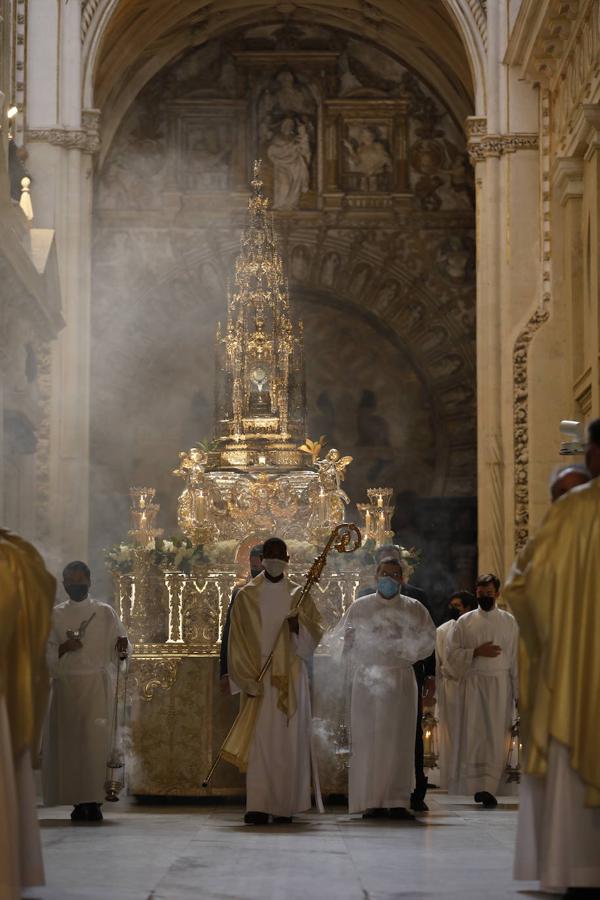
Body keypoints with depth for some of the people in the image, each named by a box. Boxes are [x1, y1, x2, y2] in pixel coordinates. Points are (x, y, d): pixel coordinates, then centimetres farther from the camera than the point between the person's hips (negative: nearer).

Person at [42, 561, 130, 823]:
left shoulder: (105, 612, 8)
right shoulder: (55, 615, 11)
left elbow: (120, 649, 6)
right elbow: (45, 652, 7)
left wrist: (122, 648, -17)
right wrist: (64, 648, -13)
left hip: (97, 684, -2)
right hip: (66, 683, 2)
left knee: (95, 740, -11)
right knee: (68, 741, -3)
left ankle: (94, 801, -12)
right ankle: (78, 801, 1)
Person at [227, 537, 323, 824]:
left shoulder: (299, 595, 10)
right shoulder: (246, 596, 6)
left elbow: (316, 636, 6)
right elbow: (238, 640, 2)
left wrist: (298, 626, -16)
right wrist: (247, 680, -8)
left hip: (291, 679, 1)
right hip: (258, 678, -1)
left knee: (289, 741, -1)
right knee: (259, 741, -9)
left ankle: (285, 806, 4)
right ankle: (258, 806, -12)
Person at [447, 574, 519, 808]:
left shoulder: (509, 622, 8)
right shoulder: (465, 621, 8)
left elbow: (517, 659, 6)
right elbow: (452, 653, 5)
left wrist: (518, 693, 2)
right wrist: (476, 652, -11)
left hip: (500, 683, -1)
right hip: (472, 682, 1)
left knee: (496, 737, -6)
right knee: (472, 735, 0)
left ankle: (488, 788, -9)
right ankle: (475, 784, 9)